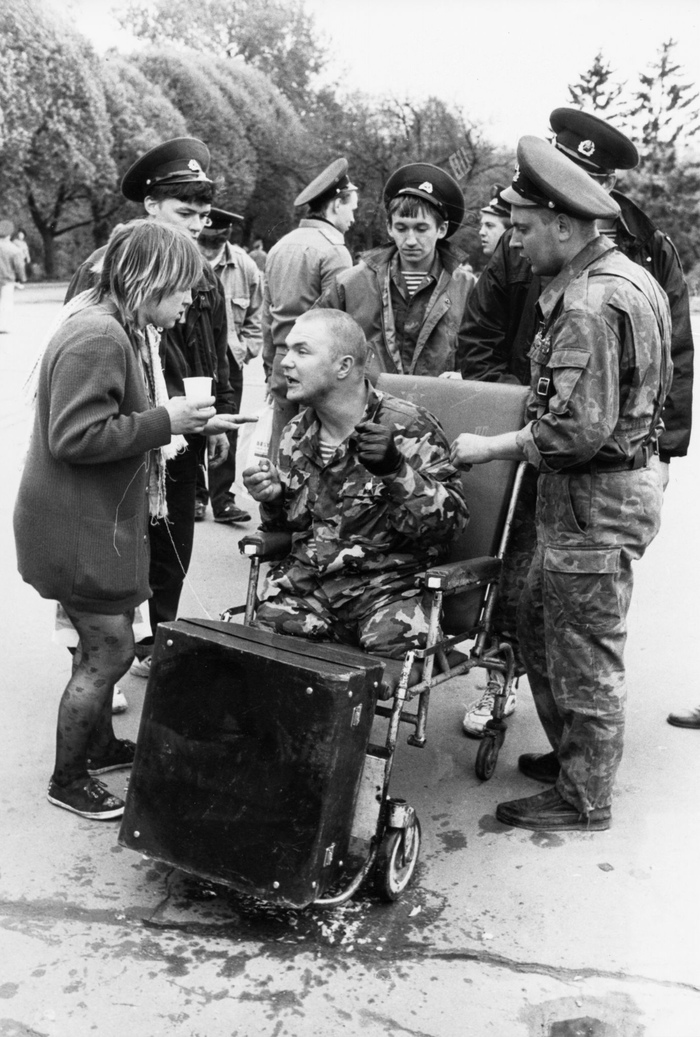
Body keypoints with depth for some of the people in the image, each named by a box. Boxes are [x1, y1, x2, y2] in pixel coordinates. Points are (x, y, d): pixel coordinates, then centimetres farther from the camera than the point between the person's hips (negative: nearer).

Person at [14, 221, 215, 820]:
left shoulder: (120, 328, 10)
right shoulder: (97, 337, -23)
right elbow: (75, 436, -28)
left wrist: (169, 417, 5)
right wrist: (163, 422, -24)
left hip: (102, 518, 10)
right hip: (79, 528, -10)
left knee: (105, 644, 21)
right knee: (109, 652, 1)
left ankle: (99, 744, 40)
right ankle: (67, 779, 19)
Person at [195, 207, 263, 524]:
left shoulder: (244, 267, -3)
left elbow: (255, 319, 8)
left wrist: (243, 350, -1)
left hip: (228, 361, 2)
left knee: (226, 432, 4)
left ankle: (223, 498, 12)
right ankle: (195, 496, 18)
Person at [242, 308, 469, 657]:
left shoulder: (408, 428, -6)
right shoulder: (296, 434, 12)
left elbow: (451, 518, -12)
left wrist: (395, 469, -26)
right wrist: (272, 499, 0)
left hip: (388, 585, -4)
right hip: (305, 578, 4)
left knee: (393, 642, -30)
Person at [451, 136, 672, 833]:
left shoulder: (589, 305, -22)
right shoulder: (626, 276, 11)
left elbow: (577, 429, -28)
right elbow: (653, 385, 17)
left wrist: (491, 448, -15)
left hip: (594, 500, -10)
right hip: (626, 476, 10)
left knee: (584, 655, 4)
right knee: (539, 624, 21)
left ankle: (583, 801, 22)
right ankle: (572, 755, 38)